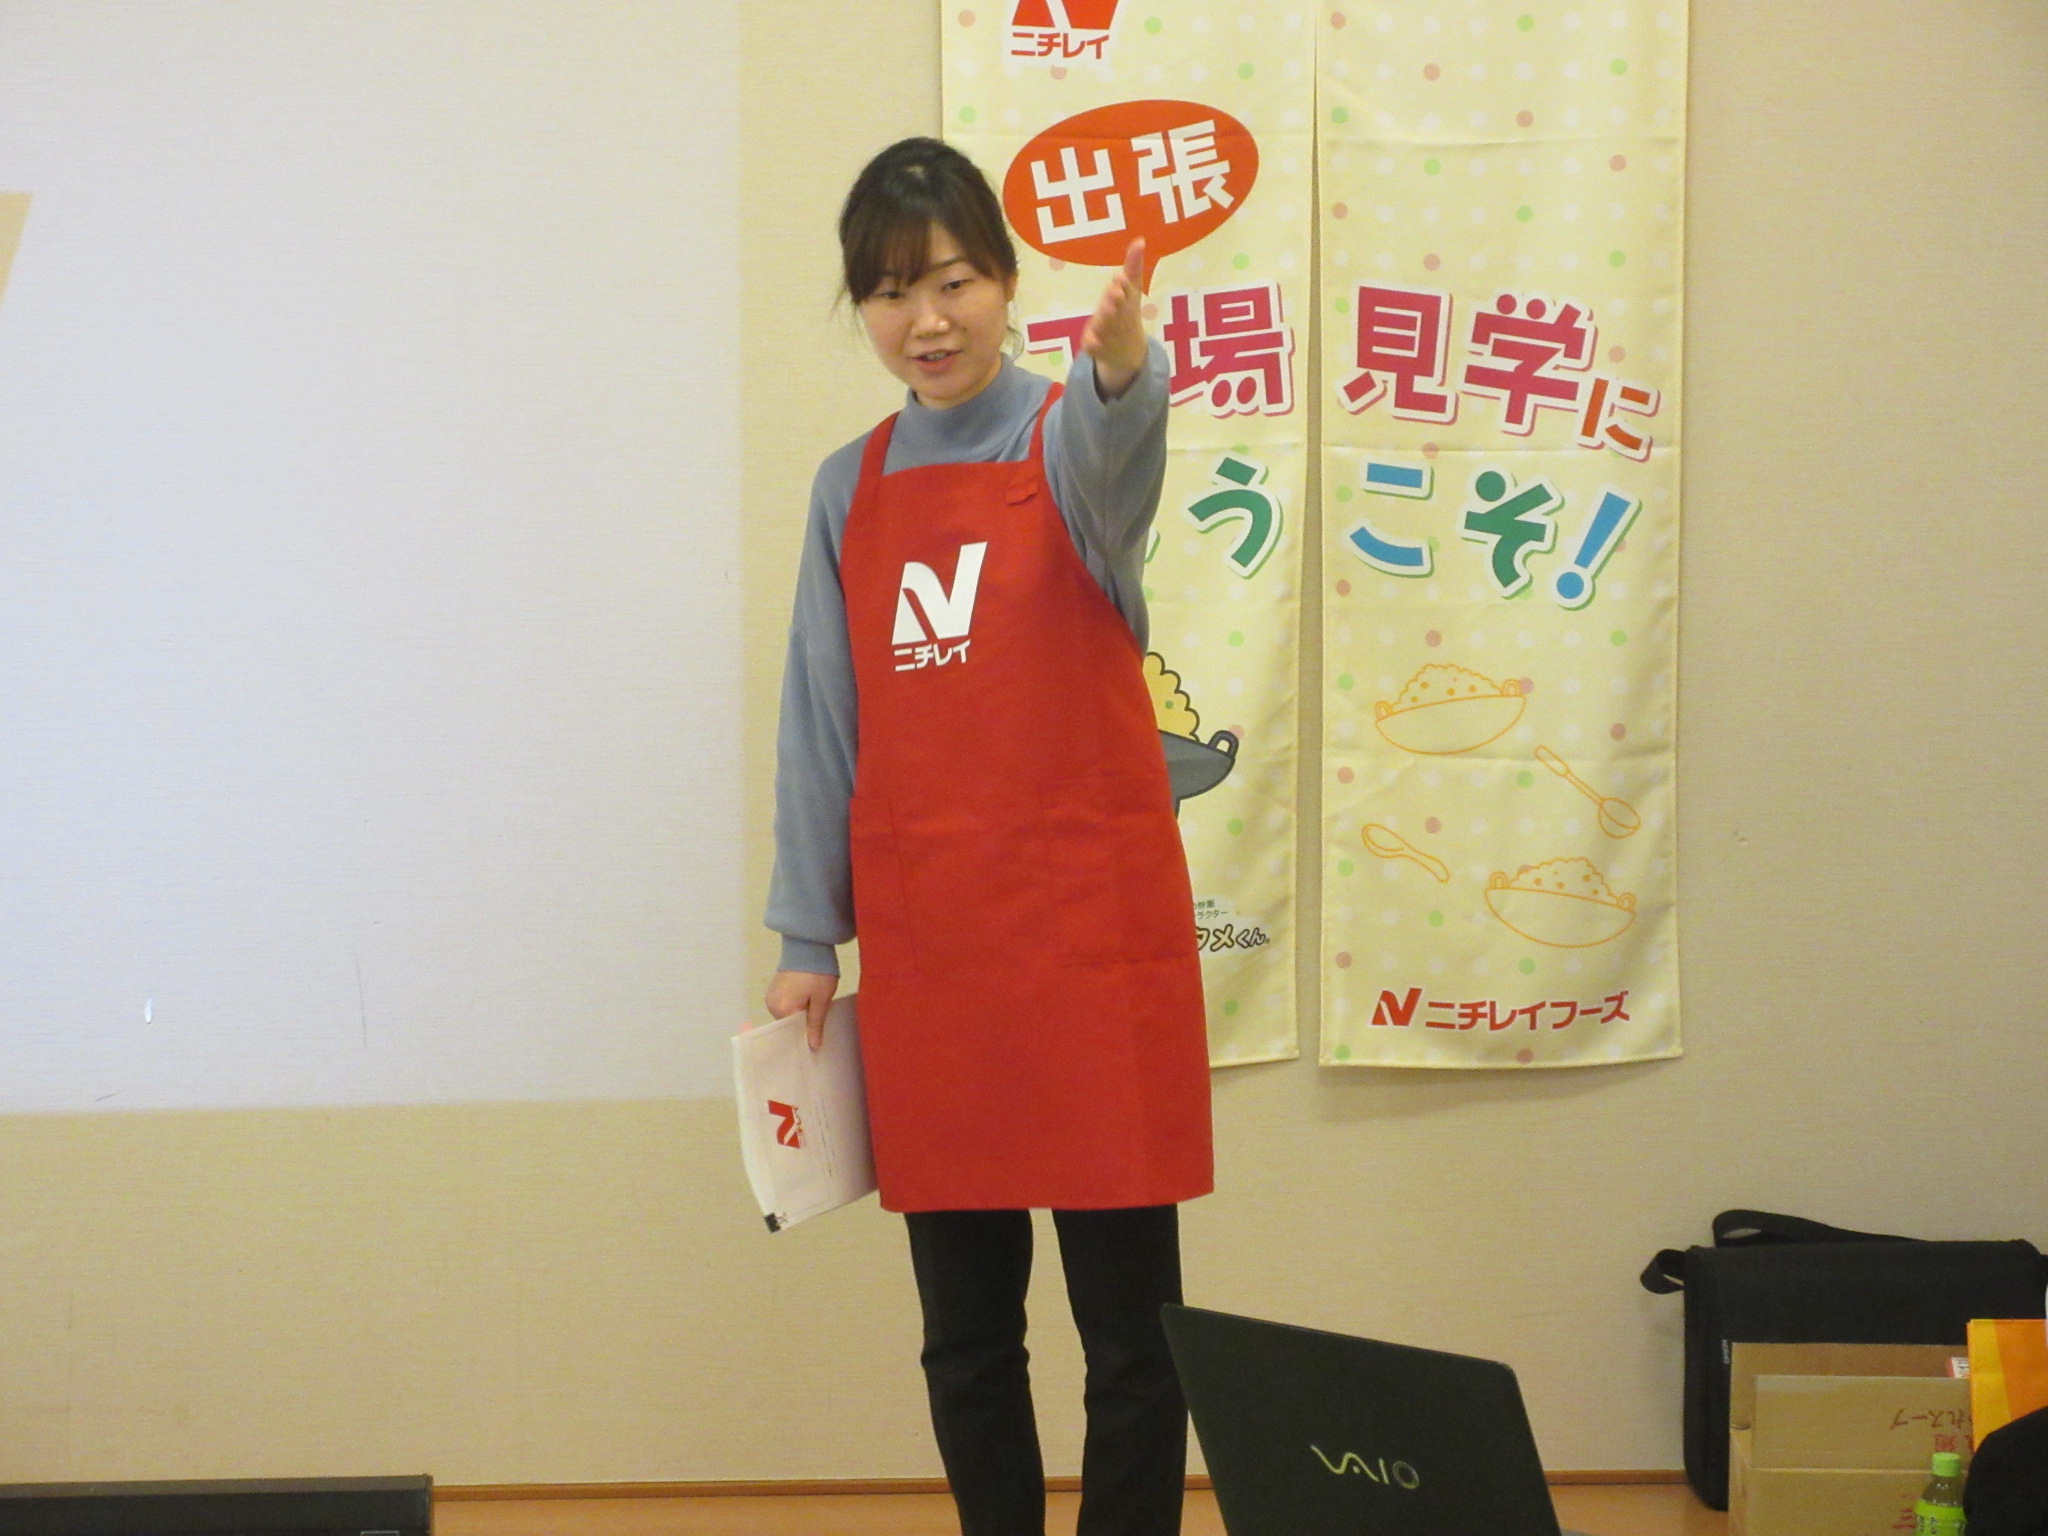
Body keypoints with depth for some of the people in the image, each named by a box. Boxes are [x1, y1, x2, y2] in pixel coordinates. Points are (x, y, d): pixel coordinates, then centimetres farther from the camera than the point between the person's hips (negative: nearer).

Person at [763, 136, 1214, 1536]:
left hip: (1092, 932, -4)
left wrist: (1123, 363, -52)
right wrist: (808, 940, 6)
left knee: (1129, 1325, 0)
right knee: (964, 1329, 11)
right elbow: (823, 723, 12)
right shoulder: (851, 491, 10)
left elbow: (1113, 453, -29)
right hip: (926, 947, 4)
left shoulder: (1064, 442, -3)